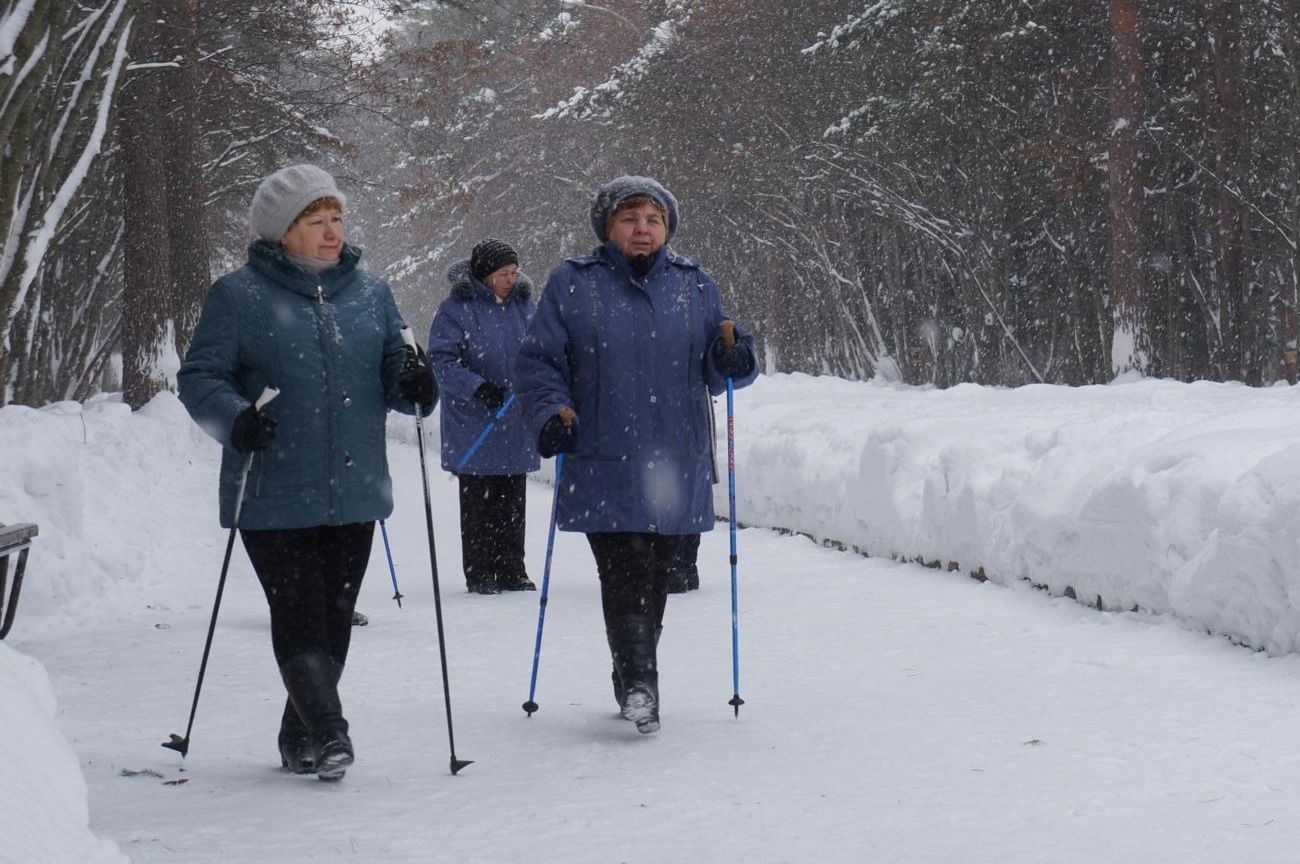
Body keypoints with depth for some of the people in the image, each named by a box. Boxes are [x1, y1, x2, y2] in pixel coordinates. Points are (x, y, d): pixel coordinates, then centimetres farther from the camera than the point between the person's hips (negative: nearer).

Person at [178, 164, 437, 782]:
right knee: (299, 615, -11)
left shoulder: (369, 293, 11)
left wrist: (411, 384, -8)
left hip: (353, 493, 4)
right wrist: (235, 418, -22)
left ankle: (300, 740, 21)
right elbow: (199, 378, -2)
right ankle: (327, 732, -10)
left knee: (335, 619, 9)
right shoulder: (238, 296, -2)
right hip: (274, 495, -4)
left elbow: (391, 369, 16)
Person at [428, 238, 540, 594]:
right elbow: (441, 360, -11)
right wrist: (478, 387, -23)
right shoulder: (457, 308, -7)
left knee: (512, 503, 9)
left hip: (516, 425, 5)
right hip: (474, 427, -4)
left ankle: (511, 571, 16)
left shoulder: (524, 305, 9)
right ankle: (479, 574, 8)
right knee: (479, 503, 1)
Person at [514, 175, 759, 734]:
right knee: (623, 572, -13)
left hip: (675, 467, 3)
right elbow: (537, 362, 4)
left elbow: (718, 371, 12)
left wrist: (732, 352, -11)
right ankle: (636, 680, -15)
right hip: (603, 467, -3)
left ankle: (635, 679, 23)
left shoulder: (694, 285, 11)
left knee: (654, 574, 9)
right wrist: (551, 412, -13)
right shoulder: (572, 285, 4)